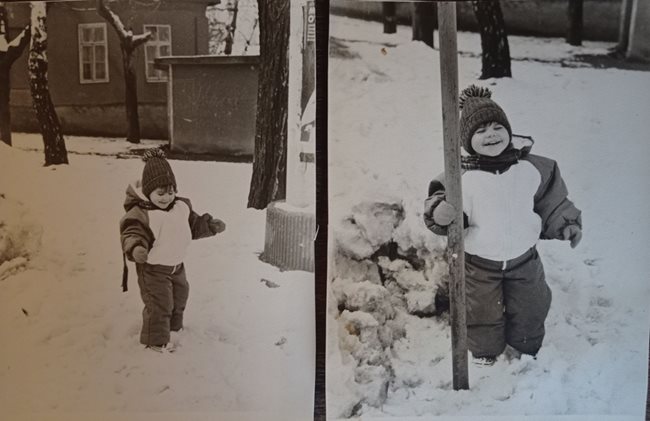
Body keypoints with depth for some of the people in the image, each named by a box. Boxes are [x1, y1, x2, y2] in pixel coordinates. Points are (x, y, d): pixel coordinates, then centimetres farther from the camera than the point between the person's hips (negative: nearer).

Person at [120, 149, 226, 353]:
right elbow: (132, 233, -37)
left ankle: (174, 327, 49)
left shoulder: (181, 206, -2)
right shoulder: (139, 214, -26)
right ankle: (156, 340, 13)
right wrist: (136, 248, -56)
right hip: (152, 269, -8)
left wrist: (210, 225, 7)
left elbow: (194, 225, 14)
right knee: (159, 304, -5)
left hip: (176, 265, 8)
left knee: (179, 298, 25)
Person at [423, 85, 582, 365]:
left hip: (524, 259, 3)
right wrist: (439, 212, -38)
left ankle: (527, 352, 52)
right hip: (480, 263, -2)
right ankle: (485, 355, 45)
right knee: (483, 316, 16)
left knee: (529, 312, 23)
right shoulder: (462, 175, -20)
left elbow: (552, 200, 3)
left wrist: (566, 223, -7)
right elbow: (441, 201, -16)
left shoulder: (531, 167, -11)